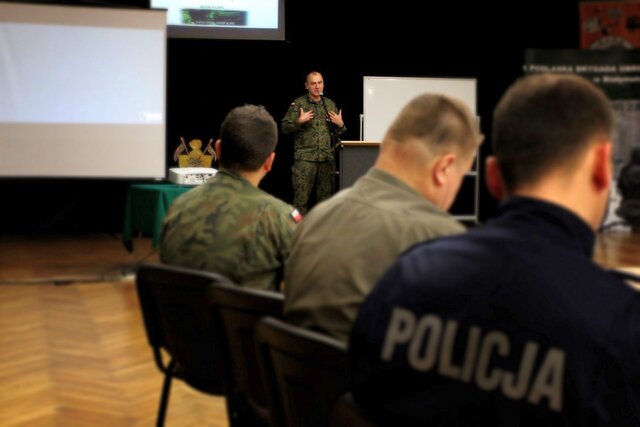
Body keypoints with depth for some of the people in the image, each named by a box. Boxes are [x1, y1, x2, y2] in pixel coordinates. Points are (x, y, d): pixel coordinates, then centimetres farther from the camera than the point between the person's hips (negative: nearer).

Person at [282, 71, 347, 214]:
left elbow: (338, 132, 21)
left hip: (326, 159, 4)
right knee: (301, 196, -7)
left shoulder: (330, 105, 14)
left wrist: (340, 124, -1)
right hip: (304, 158, -4)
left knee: (325, 195, 10)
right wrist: (299, 121, -17)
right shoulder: (298, 104, 2)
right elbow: (285, 128, -1)